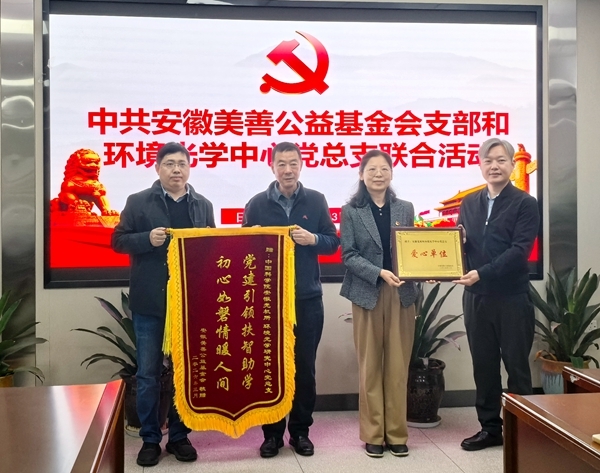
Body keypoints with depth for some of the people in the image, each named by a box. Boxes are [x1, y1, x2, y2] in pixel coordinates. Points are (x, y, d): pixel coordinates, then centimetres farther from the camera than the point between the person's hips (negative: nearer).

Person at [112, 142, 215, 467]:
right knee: (148, 373, 4)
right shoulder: (138, 202, 2)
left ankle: (179, 436, 22)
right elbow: (119, 241, 0)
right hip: (150, 302, -2)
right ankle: (150, 439, 17)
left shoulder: (203, 205, 9)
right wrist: (148, 238, -16)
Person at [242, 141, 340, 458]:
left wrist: (313, 239, -15)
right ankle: (272, 432, 19)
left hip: (308, 297, 1)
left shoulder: (316, 201, 3)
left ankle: (300, 431, 21)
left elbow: (333, 242, 3)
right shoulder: (257, 204, 1)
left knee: (305, 366, 8)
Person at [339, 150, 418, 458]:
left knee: (398, 366, 6)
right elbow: (349, 255, -5)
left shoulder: (405, 208, 9)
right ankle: (373, 434, 15)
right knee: (370, 366, 5)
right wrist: (379, 273, -17)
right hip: (367, 294, -2)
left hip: (402, 294, 2)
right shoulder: (351, 211, 1)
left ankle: (397, 433, 16)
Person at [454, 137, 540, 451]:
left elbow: (519, 251, -14)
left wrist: (482, 273, -23)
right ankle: (490, 427, 24)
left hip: (512, 297, -4)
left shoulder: (525, 203, -4)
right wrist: (457, 240, -10)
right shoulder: (469, 203, 11)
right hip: (476, 297, 5)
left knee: (516, 365, 6)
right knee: (483, 364, 11)